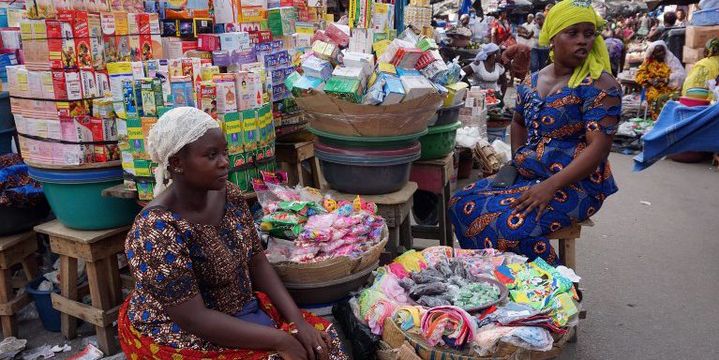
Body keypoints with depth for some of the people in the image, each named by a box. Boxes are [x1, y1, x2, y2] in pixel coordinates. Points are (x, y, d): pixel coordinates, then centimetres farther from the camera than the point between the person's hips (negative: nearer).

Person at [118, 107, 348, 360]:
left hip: (244, 309, 6)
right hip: (182, 337, -6)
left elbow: (257, 261, 2)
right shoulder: (157, 230, -26)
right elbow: (194, 319, -25)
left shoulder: (228, 195, -5)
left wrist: (298, 321, -8)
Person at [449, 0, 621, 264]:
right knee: (461, 203, -6)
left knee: (508, 225, -30)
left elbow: (598, 148, -19)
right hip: (527, 176, 7)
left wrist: (550, 186, -28)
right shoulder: (532, 82, 9)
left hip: (575, 184, -7)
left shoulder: (599, 85, -11)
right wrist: (518, 160, 9)